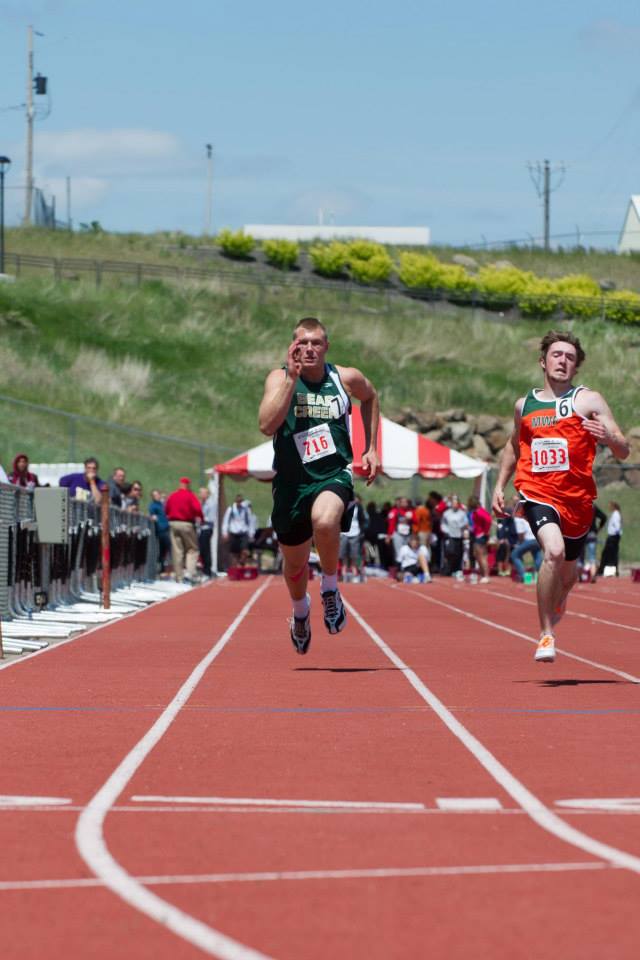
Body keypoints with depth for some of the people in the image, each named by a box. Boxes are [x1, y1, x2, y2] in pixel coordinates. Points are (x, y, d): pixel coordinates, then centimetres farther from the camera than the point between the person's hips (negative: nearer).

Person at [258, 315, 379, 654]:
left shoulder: (346, 378, -1)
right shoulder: (280, 378, -6)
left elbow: (370, 398, 24)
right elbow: (267, 425, -24)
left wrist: (371, 448, 18)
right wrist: (291, 378, -24)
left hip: (334, 476, -1)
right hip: (292, 482, 1)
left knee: (324, 521, -36)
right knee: (294, 562, 16)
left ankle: (330, 589, -10)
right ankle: (301, 612, 50)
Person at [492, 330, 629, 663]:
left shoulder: (588, 400, 0)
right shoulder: (525, 405, 10)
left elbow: (624, 452, -4)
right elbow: (513, 447, 28)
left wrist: (608, 437, -26)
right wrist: (499, 486, 18)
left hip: (577, 498, 1)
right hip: (538, 493, -1)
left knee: (567, 573, 17)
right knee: (554, 551, -28)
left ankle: (556, 604, 55)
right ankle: (546, 635, -20)